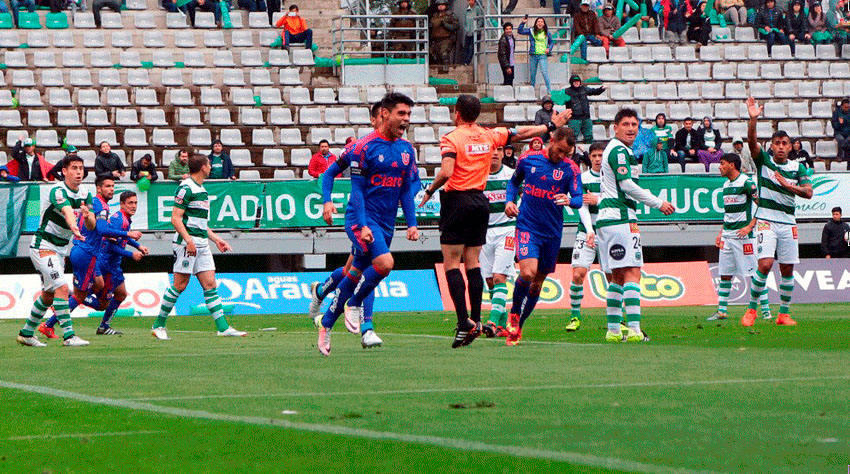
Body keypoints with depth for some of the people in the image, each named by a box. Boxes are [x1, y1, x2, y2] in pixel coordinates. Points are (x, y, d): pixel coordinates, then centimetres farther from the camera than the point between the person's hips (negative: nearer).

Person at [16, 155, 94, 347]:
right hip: (43, 245, -8)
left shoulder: (85, 194, 2)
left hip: (61, 248, 8)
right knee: (61, 287, -20)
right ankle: (68, 335, -22)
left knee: (49, 294, 14)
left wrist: (87, 216, -28)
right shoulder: (58, 191, -22)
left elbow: (91, 226, -4)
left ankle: (26, 333, 26)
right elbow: (67, 211, -43)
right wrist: (74, 227, -63)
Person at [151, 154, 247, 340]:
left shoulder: (201, 190, 19)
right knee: (180, 285, -6)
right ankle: (158, 325, 4)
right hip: (186, 242, -9)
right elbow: (175, 218, -15)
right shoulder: (186, 188, -10)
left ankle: (223, 327, -3)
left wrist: (216, 239, 25)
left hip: (202, 244, 9)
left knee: (210, 284, 2)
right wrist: (188, 240, -24)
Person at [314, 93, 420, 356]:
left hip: (386, 224, 6)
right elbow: (357, 189, -10)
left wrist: (412, 223, 4)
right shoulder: (364, 147, -9)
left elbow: (407, 190, 14)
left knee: (356, 275, 9)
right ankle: (355, 305, -5)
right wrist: (362, 225, -19)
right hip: (362, 218, -6)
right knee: (384, 262, -26)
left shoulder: (407, 150, 9)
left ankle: (326, 323, 22)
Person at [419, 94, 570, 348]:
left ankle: (464, 323, -15)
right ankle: (476, 320, 5)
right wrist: (551, 126, 32)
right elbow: (521, 133, 20)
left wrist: (430, 191, -6)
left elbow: (446, 172, -22)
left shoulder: (451, 138, -9)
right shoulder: (489, 135, 8)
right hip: (481, 201, 6)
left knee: (451, 264, -5)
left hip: (457, 201, -6)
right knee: (473, 263, 10)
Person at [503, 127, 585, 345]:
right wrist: (509, 200, 1)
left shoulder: (571, 169, -1)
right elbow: (514, 181, 18)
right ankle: (514, 313, 2)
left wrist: (569, 200, -29)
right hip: (527, 227, -2)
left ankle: (517, 327, 24)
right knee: (527, 272, -23)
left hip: (553, 232, 2)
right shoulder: (528, 159, 1)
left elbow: (578, 199, -6)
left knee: (538, 281, 8)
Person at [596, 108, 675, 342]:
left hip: (606, 218, 10)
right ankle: (633, 330, -22)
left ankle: (613, 330, 12)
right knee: (632, 273, -14)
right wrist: (658, 204, -12)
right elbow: (626, 184, -16)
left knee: (618, 276, 12)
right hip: (619, 217, -10)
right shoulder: (619, 151, -10)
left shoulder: (613, 150, 22)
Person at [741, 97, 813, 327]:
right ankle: (751, 309, -6)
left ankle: (784, 313, 15)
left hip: (788, 222, 3)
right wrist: (753, 119, -29)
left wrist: (787, 184, -17)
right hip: (766, 220, -3)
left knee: (787, 269, 5)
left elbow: (808, 192, -3)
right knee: (765, 264, -17)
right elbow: (752, 141, -14)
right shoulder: (764, 160, 3)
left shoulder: (798, 168, 8)